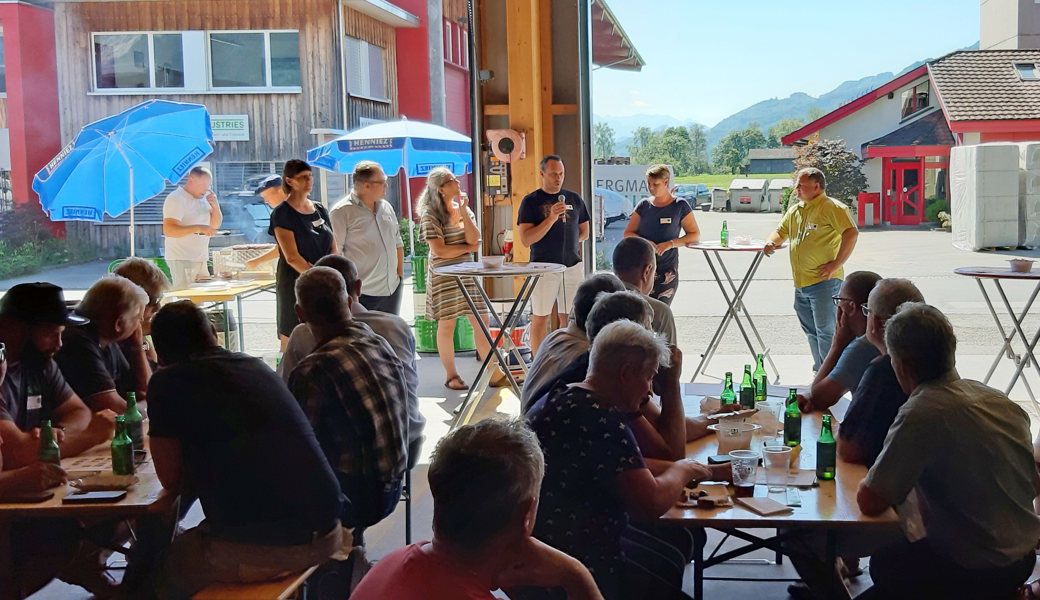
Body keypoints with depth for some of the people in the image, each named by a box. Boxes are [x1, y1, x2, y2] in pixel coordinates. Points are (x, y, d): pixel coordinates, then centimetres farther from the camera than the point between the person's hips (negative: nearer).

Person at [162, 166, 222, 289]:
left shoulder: (203, 198, 13)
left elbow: (215, 225, 17)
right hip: (181, 260, -8)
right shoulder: (176, 199, -12)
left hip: (200, 260, 8)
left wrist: (215, 206, -3)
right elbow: (168, 230, -23)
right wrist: (198, 228, -32)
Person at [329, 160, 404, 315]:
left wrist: (400, 273, 14)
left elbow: (397, 242, 21)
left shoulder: (386, 207, 12)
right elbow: (335, 252, -11)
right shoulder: (342, 212, -10)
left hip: (392, 289, 7)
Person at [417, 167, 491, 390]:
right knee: (447, 324, 1)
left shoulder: (464, 209, 12)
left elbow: (474, 238, -2)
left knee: (481, 322, 2)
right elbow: (439, 250, -14)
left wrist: (462, 210, -8)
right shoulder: (430, 214, -7)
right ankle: (451, 375, 12)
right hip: (444, 277, -5)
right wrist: (469, 248, -5)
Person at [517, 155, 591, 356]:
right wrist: (551, 218, -19)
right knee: (540, 318, -1)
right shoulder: (530, 202, -1)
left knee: (569, 318, 5)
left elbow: (584, 232, 21)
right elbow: (526, 239, -12)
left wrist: (563, 242, 9)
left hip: (573, 266, 3)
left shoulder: (574, 199, 12)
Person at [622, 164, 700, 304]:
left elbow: (695, 235, 2)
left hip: (667, 271, -2)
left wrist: (671, 243, -14)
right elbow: (628, 234, 11)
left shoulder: (680, 206, 2)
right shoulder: (644, 205, 9)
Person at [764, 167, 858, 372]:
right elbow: (781, 231, 30)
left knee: (825, 330, -10)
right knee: (811, 331, 13)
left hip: (823, 282, -8)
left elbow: (852, 233, -17)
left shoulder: (831, 207, -7)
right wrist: (771, 241, 5)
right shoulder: (795, 210, 19)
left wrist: (836, 264, -19)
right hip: (801, 284, 8)